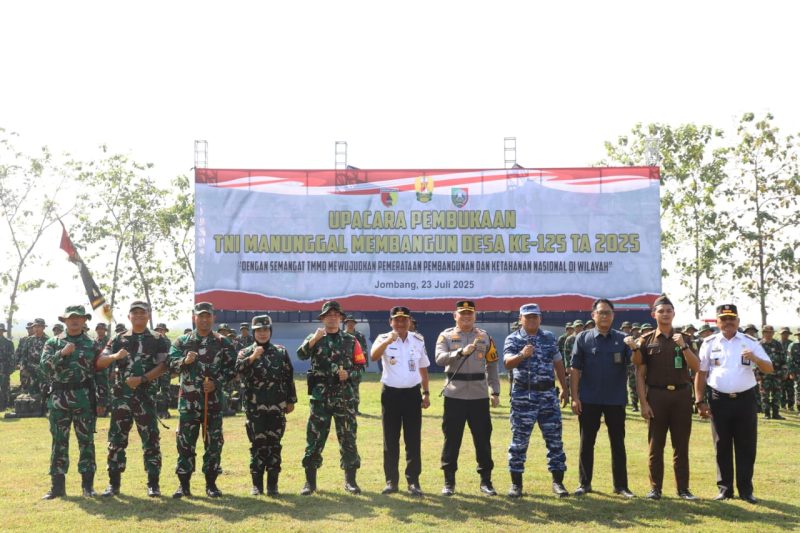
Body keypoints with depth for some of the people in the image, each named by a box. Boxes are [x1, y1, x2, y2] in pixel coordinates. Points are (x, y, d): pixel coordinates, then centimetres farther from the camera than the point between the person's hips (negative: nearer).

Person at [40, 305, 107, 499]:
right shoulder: (53, 343, 8)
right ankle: (57, 485, 10)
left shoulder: (92, 345, 6)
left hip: (84, 398, -1)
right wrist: (62, 354, -19)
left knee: (86, 441, 2)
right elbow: (45, 366, -5)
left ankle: (88, 484, 10)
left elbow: (101, 374, 6)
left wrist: (101, 400, 1)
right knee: (59, 442, 4)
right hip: (59, 398, 1)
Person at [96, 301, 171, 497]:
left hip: (146, 396, -2)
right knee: (116, 439, 4)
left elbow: (163, 366, -5)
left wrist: (142, 379, -16)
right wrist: (115, 356, -18)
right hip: (121, 396, 2)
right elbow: (99, 363, 3)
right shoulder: (118, 340, 11)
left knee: (151, 440, -1)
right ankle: (114, 483, 12)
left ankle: (153, 484, 6)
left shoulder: (158, 340, 4)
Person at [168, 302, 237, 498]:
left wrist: (217, 383, -9)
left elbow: (231, 368, 4)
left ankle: (211, 483, 15)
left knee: (214, 442, 4)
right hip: (188, 399, 0)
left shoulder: (223, 343, 5)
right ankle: (184, 484, 10)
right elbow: (171, 364, 0)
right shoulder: (182, 341, 6)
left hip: (213, 399, 0)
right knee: (185, 442, 2)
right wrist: (184, 361, -19)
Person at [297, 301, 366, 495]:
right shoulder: (315, 338, 4)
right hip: (320, 395, -1)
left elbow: (360, 364, 8)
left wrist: (349, 374, -11)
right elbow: (301, 355, -13)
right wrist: (314, 339, -27)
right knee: (314, 438, 1)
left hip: (345, 396, 1)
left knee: (348, 437, 4)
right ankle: (310, 481, 9)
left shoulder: (350, 340, 8)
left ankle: (350, 480, 14)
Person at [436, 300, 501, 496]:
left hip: (479, 396, 2)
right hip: (454, 395, -2)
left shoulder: (484, 336, 9)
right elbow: (440, 358, -15)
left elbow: (492, 365, 11)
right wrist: (461, 352, -30)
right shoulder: (446, 336, 2)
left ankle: (485, 480, 16)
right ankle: (449, 481, 13)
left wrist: (495, 392, 5)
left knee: (483, 438, 5)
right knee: (452, 438, 3)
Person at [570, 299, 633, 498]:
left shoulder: (622, 339, 4)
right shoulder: (583, 338, 1)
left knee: (618, 444, 8)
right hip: (589, 400, -1)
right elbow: (575, 369, -1)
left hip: (616, 400, 1)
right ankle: (584, 483, 17)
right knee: (586, 443, 7)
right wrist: (575, 397, -8)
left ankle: (620, 485, 16)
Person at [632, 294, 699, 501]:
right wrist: (643, 402, -6)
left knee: (681, 444, 6)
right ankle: (655, 488, 10)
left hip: (681, 394, 2)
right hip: (656, 395, -1)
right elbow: (640, 373, 1)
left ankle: (683, 488, 13)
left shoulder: (684, 338, 8)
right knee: (655, 444, 2)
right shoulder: (647, 340, 3)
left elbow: (696, 367, -3)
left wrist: (683, 346, -16)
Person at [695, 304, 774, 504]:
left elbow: (769, 369, 0)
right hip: (720, 401, 0)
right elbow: (701, 373, 5)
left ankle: (746, 490, 13)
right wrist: (700, 401, 0)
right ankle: (725, 488, 15)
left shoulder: (750, 343, 4)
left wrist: (754, 358, -21)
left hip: (745, 399, 0)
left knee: (746, 447, 3)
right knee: (722, 446, 6)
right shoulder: (710, 343, 4)